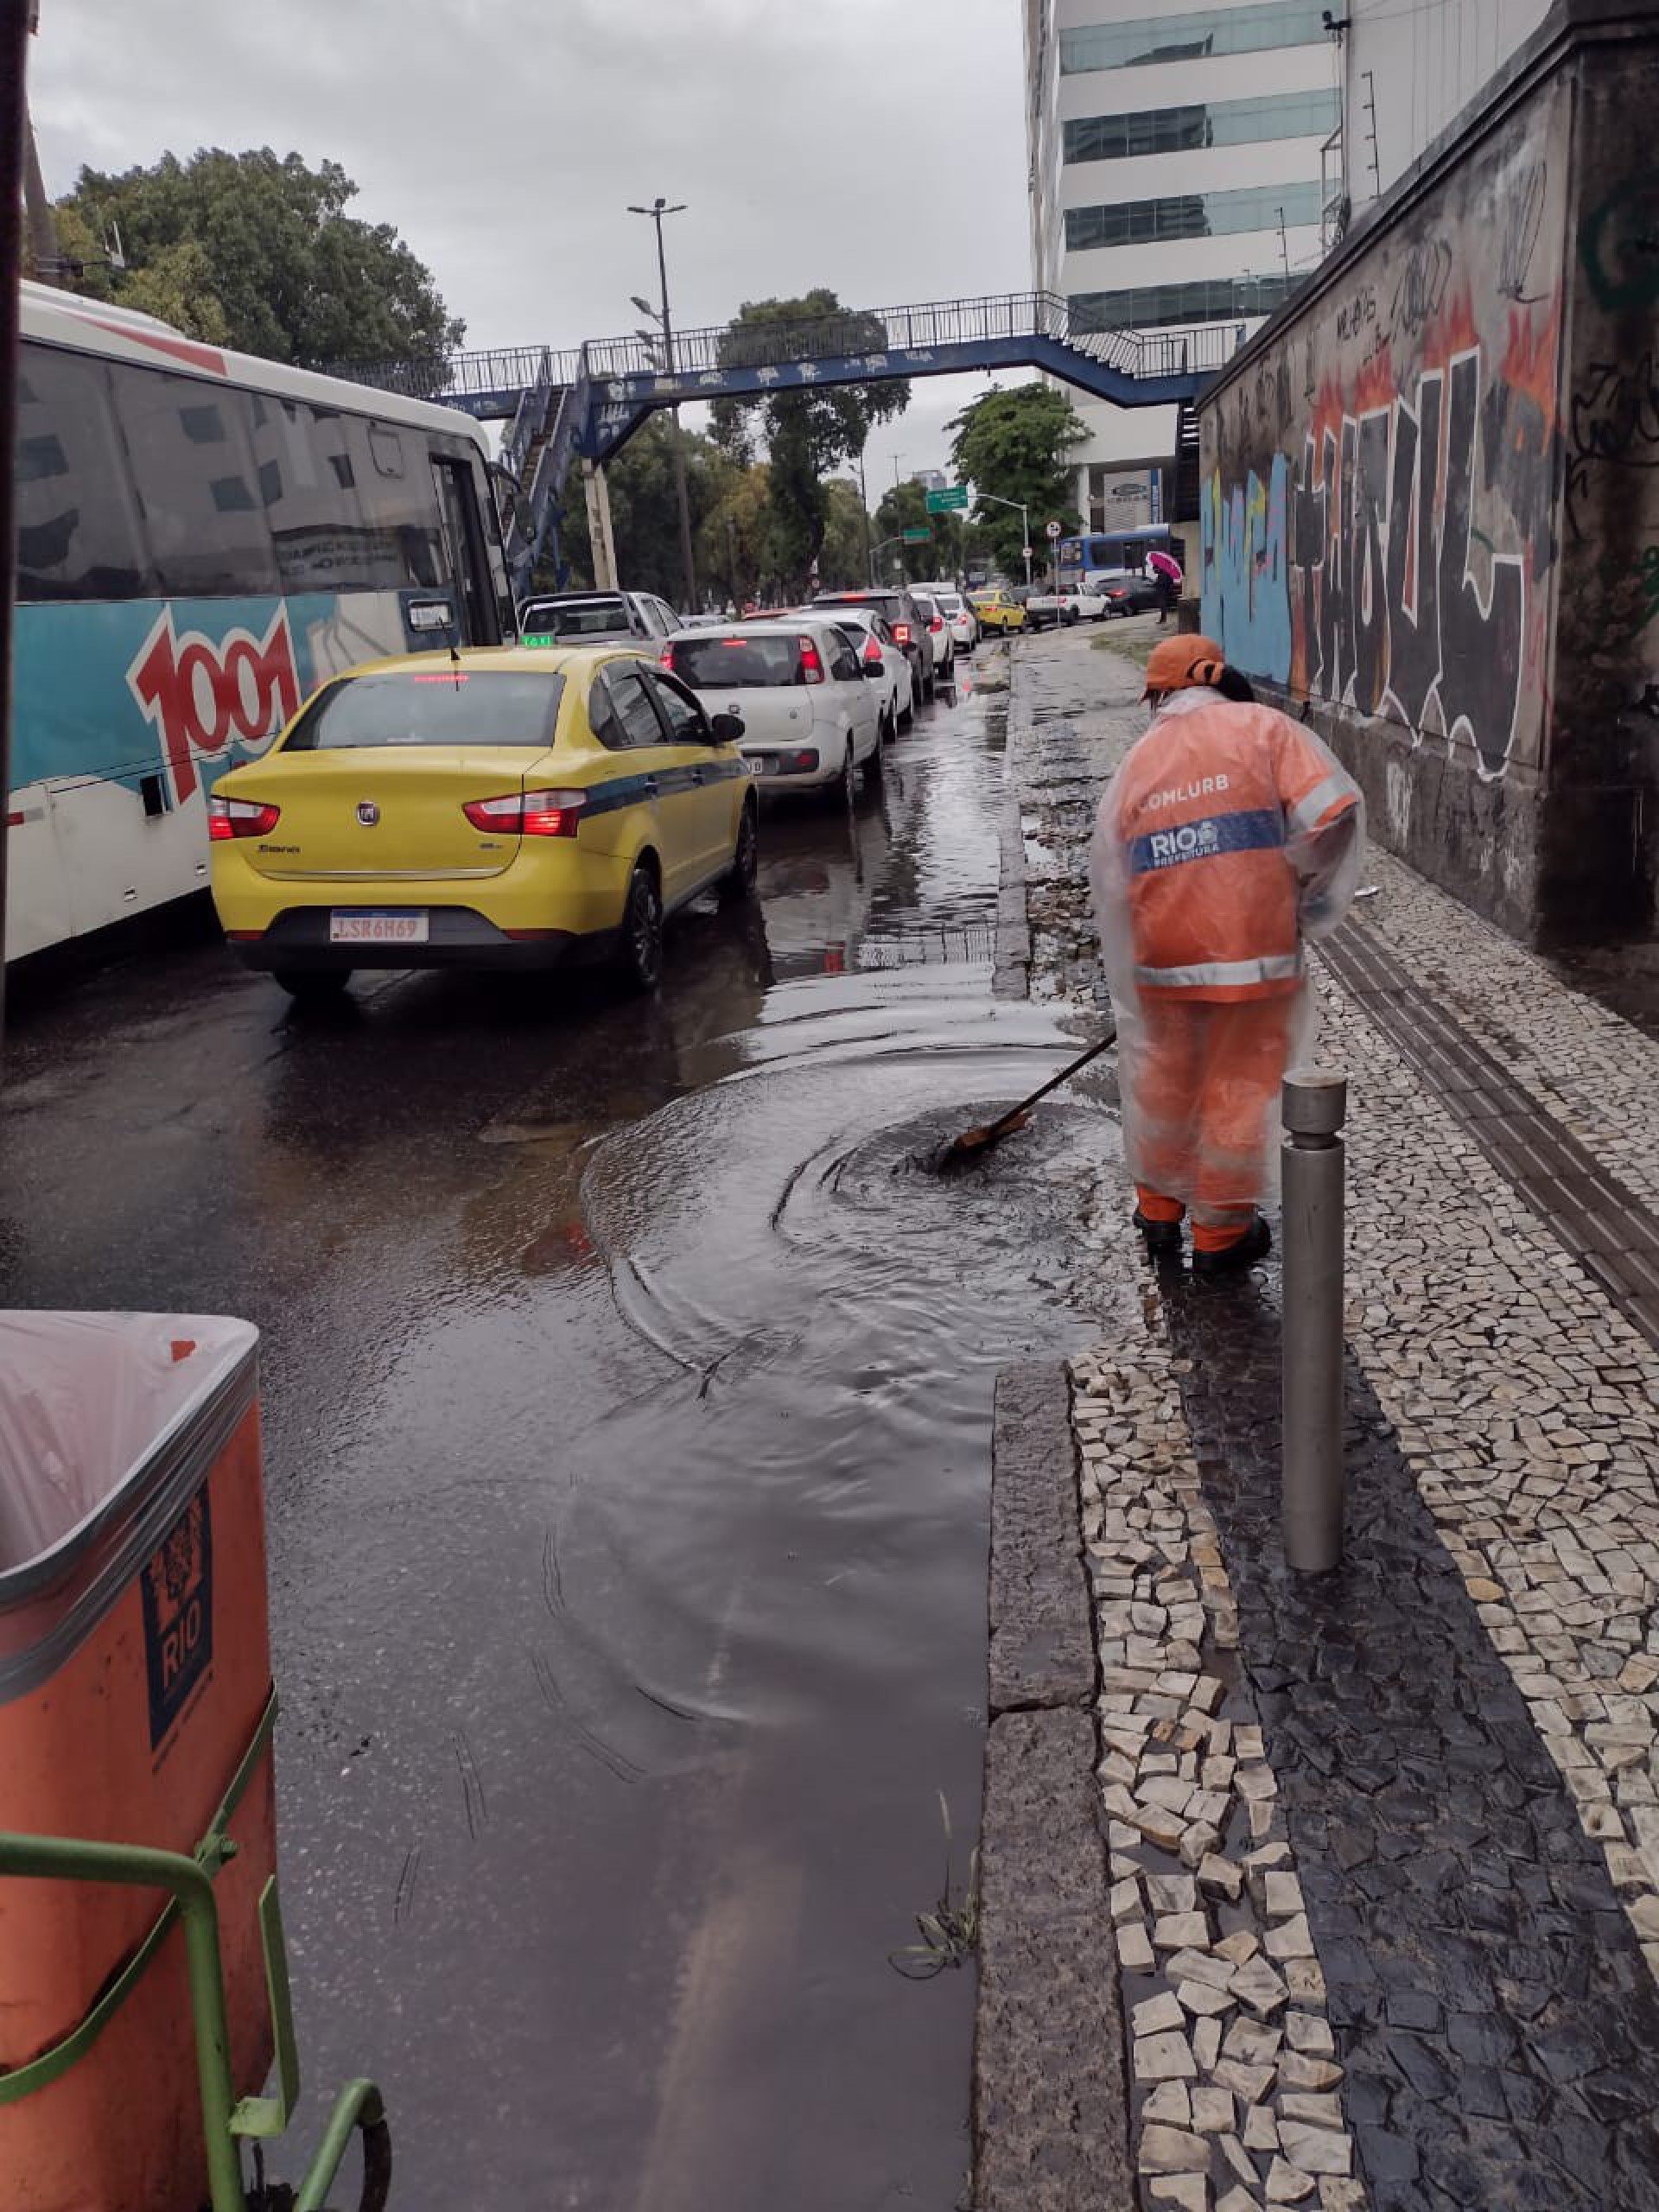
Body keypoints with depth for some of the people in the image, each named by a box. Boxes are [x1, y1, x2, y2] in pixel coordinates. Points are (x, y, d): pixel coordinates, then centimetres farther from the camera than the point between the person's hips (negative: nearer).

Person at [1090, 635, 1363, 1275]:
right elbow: (1333, 813, -13)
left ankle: (1158, 1208, 37)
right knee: (1240, 1088, 9)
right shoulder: (1261, 729, -1)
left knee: (1163, 1079, 21)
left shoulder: (1135, 763, 11)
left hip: (1164, 958, 4)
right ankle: (1221, 1233, 22)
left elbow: (1110, 885, 12)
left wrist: (1126, 980, 20)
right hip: (1254, 953, -4)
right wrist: (1305, 907, 0)